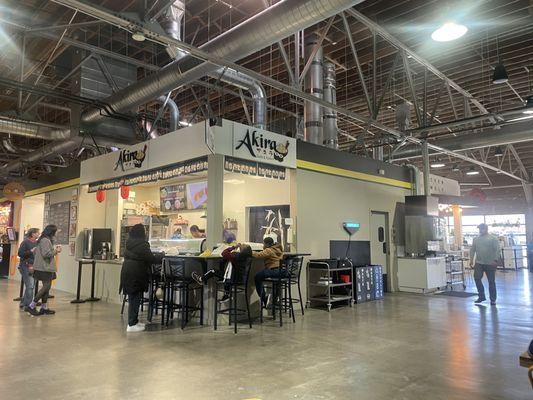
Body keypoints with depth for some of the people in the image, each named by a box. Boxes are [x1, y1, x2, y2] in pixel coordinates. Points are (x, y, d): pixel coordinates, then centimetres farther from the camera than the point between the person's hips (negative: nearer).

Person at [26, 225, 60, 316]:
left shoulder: (42, 240, 17)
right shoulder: (46, 240, -15)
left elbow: (34, 252, 21)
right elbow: (46, 254, -23)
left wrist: (54, 250, 16)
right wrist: (56, 251, -6)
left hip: (45, 267, 11)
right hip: (44, 267, -11)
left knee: (46, 287, 11)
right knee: (46, 286, -9)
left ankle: (44, 308, 16)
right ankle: (32, 306, -5)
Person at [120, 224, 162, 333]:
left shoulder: (129, 243, 10)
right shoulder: (142, 244, -16)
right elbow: (151, 258, -15)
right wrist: (161, 258, 2)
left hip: (127, 273, 9)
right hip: (136, 274, -9)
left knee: (132, 298, 16)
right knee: (135, 298, -2)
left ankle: (134, 321, 27)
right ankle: (131, 325, 3)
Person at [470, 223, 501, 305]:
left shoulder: (493, 238, -2)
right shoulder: (476, 239, 10)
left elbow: (497, 250, -8)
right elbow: (472, 250, 13)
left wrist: (495, 260, -17)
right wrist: (471, 259, 5)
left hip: (490, 264, -3)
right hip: (479, 263, 3)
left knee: (491, 281, 4)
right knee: (477, 278, -7)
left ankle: (493, 299, 14)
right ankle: (481, 296, 7)